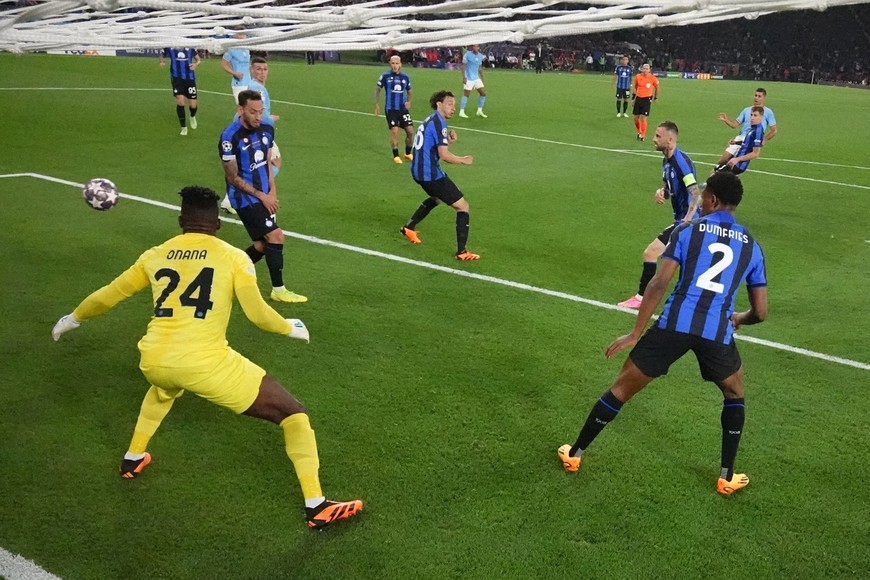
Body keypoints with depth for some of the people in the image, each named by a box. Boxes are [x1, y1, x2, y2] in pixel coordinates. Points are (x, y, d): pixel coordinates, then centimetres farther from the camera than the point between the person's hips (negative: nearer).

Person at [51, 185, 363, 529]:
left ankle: (133, 459, 54)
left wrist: (73, 318, 43)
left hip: (153, 360, 5)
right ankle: (317, 507, 2)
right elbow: (258, 314, -2)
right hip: (205, 364, -5)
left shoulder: (155, 255, 15)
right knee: (292, 413, 6)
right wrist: (291, 328, 18)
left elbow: (107, 296, 25)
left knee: (164, 388, 45)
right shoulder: (233, 257, 4)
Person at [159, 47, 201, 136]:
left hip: (190, 78, 1)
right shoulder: (169, 46, -2)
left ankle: (192, 117, 40)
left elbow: (198, 59, 10)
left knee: (193, 105, 1)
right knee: (180, 100, -16)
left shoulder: (190, 46, -1)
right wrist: (162, 62, -8)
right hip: (176, 78, -1)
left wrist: (196, 64, -12)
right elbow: (162, 54, 14)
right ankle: (184, 127, 2)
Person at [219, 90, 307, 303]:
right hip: (245, 198, -8)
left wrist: (272, 192, 1)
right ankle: (278, 290, 1)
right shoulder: (230, 137, -20)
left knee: (263, 245, 13)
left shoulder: (267, 129, 1)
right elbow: (233, 177, -14)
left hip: (264, 196, 8)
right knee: (276, 236, -13)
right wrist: (261, 195, -12)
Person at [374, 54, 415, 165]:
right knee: (394, 131, -8)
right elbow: (377, 89, 6)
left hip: (403, 108, 3)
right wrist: (377, 105, 1)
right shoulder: (385, 76, -5)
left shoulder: (405, 77, 4)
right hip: (390, 109, -3)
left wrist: (409, 101, -1)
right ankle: (396, 156, 8)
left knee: (410, 131, -1)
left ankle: (408, 153, 21)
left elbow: (409, 91, 17)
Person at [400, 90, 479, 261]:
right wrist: (463, 160, -7)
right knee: (463, 206, -3)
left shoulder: (430, 120, 14)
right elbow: (444, 156, -22)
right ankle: (462, 252, -3)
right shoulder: (439, 123, -15)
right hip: (430, 174, -10)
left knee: (437, 198, 38)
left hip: (419, 171, 10)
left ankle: (409, 227, 41)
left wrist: (448, 142, 4)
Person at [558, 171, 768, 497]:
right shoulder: (751, 246, 15)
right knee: (734, 393, 31)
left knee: (623, 387, 15)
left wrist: (635, 334, 0)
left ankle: (574, 454, 27)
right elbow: (760, 312, 16)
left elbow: (659, 284, -3)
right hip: (718, 332, 2)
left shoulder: (688, 230, 8)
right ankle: (727, 477, 30)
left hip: (675, 323, -1)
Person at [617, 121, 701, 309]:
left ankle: (641, 297, -1)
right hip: (683, 218, 10)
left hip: (687, 221, -10)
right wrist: (661, 192, -5)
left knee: (650, 253, -11)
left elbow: (696, 194, -27)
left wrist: (688, 220, -39)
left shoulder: (681, 161, -21)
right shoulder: (667, 161, 7)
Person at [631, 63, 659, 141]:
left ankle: (642, 135, 0)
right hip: (638, 98, 3)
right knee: (636, 118, 7)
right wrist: (634, 94, 13)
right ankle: (639, 132, 31)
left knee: (643, 118, -9)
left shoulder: (652, 78, -9)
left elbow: (656, 87, 8)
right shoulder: (638, 77, -2)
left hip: (647, 99, -3)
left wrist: (655, 97, 13)